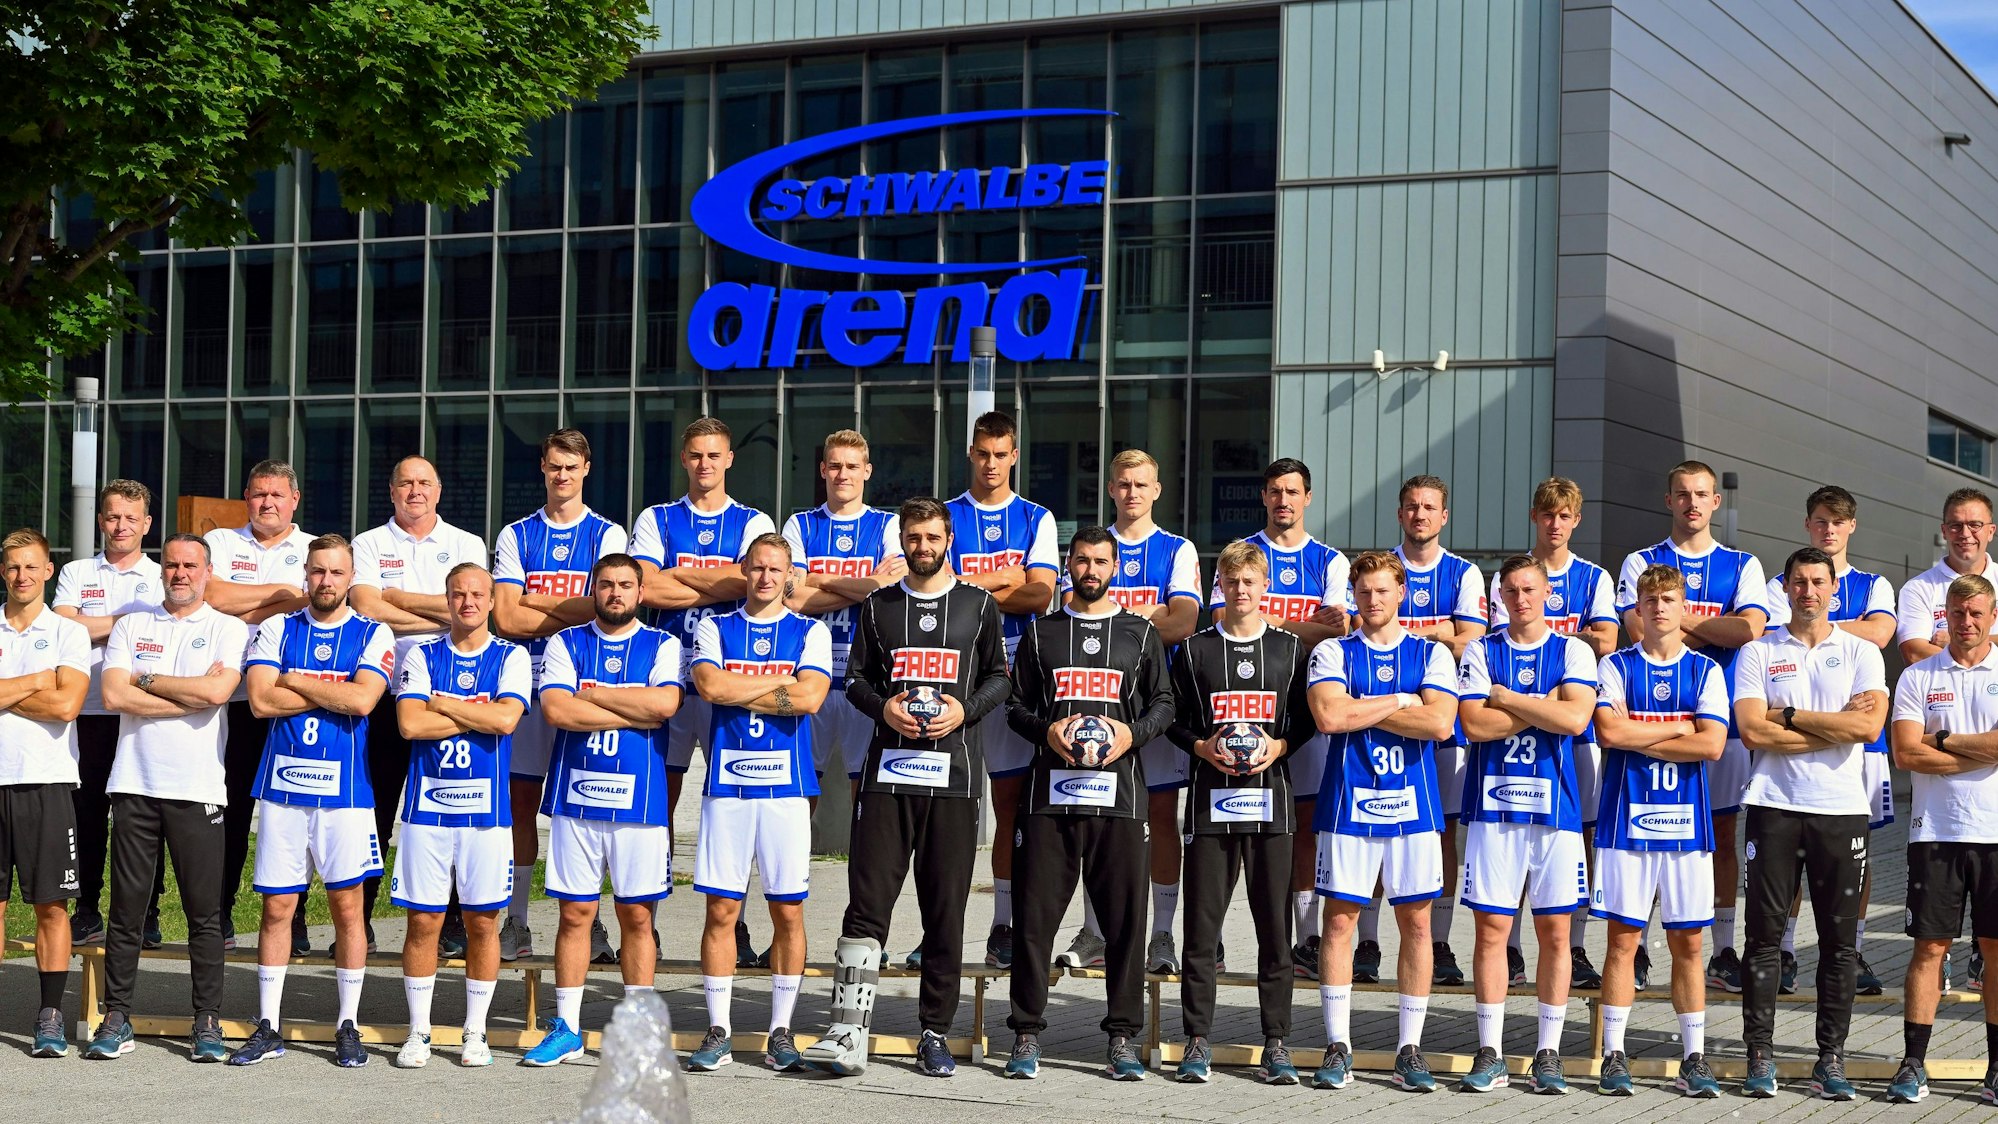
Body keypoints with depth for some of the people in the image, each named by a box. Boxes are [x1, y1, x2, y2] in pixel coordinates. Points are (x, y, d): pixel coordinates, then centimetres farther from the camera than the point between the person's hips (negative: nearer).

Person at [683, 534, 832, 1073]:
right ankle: (718, 1033, 7)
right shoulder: (715, 628, 11)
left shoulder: (811, 632, 7)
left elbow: (811, 698, -9)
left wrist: (736, 691, -6)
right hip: (726, 785, 1)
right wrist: (782, 683, -6)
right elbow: (710, 685, -8)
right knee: (721, 909, 0)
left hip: (786, 785, 0)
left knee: (788, 911, 1)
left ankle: (781, 1031, 10)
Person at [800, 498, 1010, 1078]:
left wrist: (965, 710, -7)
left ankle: (935, 1034, 11)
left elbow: (1000, 677, 12)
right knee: (866, 904, -6)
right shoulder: (878, 607, 13)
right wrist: (884, 707, -6)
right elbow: (855, 678, 14)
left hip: (954, 774, 0)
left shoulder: (979, 606, 9)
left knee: (946, 909, 2)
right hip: (887, 773, 1)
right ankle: (849, 1036, -7)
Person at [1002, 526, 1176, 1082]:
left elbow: (1164, 703, 12)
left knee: (1125, 919, -1)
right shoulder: (1041, 632, 14)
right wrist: (1046, 730, -6)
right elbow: (1016, 705, 13)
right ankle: (1027, 1034, 6)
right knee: (1035, 916, -1)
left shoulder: (1142, 633, 12)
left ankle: (1123, 1037, 7)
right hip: (1050, 791, 0)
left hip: (1118, 793, 0)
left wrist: (1132, 733, -7)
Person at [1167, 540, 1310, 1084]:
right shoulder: (1195, 649, 8)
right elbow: (1173, 719, 9)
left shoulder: (1289, 648, 10)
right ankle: (1197, 1042, 6)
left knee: (1275, 927, 1)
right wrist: (1202, 747, -8)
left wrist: (1279, 746, -6)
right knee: (1202, 924, 0)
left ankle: (1276, 1044, 7)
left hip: (1270, 799, 0)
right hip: (1210, 797, 0)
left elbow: (1307, 719, 11)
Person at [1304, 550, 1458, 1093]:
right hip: (1348, 802, -1)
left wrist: (1361, 709, -8)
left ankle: (1409, 1048, 10)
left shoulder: (1432, 654, 7)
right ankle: (1338, 1046, 6)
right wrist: (1401, 702, -7)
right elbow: (1329, 715, -12)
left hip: (1413, 803, 1)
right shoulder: (1332, 652, 6)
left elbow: (1439, 722, -9)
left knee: (1415, 921, 2)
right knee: (1339, 918, -1)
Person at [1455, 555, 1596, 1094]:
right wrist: (1543, 707, -7)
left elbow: (1576, 719, -12)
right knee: (1492, 928, 0)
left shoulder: (1574, 652, 5)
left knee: (1554, 931, 2)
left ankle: (1548, 1053, 10)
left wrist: (1504, 697, -7)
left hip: (1554, 806, 0)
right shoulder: (1481, 651, 7)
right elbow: (1475, 724, -7)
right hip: (1493, 806, 0)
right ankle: (1491, 1054, 6)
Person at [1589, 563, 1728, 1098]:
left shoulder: (1705, 670, 7)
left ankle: (1694, 1058, 11)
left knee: (1687, 942, 4)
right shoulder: (1616, 666, 5)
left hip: (1686, 820, 1)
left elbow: (1712, 745, -6)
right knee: (1622, 939, 0)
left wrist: (1638, 738, -8)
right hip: (1626, 817, -1)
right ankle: (1614, 1055, 6)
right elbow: (1610, 731, -11)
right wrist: (1678, 729, -6)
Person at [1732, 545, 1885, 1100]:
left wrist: (1790, 715, -8)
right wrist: (1834, 724, -8)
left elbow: (1868, 725, -9)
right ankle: (1760, 1056, 4)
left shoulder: (1862, 652, 8)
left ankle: (1831, 1059, 9)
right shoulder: (1758, 653, 6)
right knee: (1765, 935, -1)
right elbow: (1753, 731, -8)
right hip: (1775, 807, -1)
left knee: (1839, 940, 2)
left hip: (1842, 810, 1)